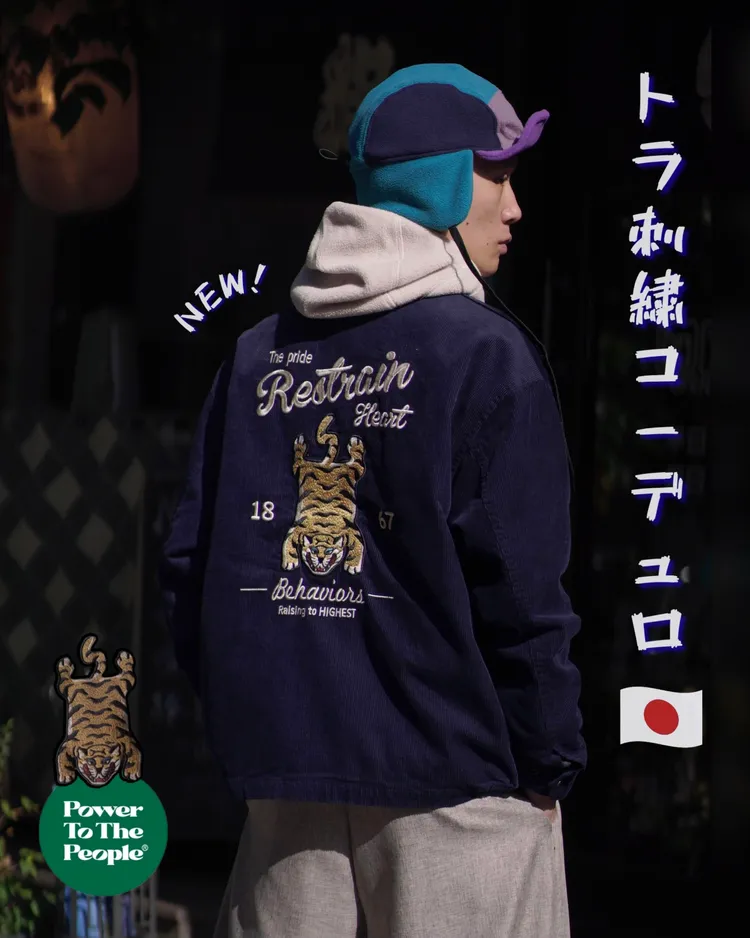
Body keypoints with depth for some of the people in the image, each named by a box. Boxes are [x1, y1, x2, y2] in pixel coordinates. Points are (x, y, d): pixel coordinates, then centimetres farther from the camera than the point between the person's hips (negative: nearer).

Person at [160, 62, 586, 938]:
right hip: (452, 781, -5)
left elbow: (192, 562, 9)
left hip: (287, 780, 5)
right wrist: (551, 765, -3)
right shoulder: (485, 355, -8)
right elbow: (518, 586, -12)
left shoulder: (256, 355, 9)